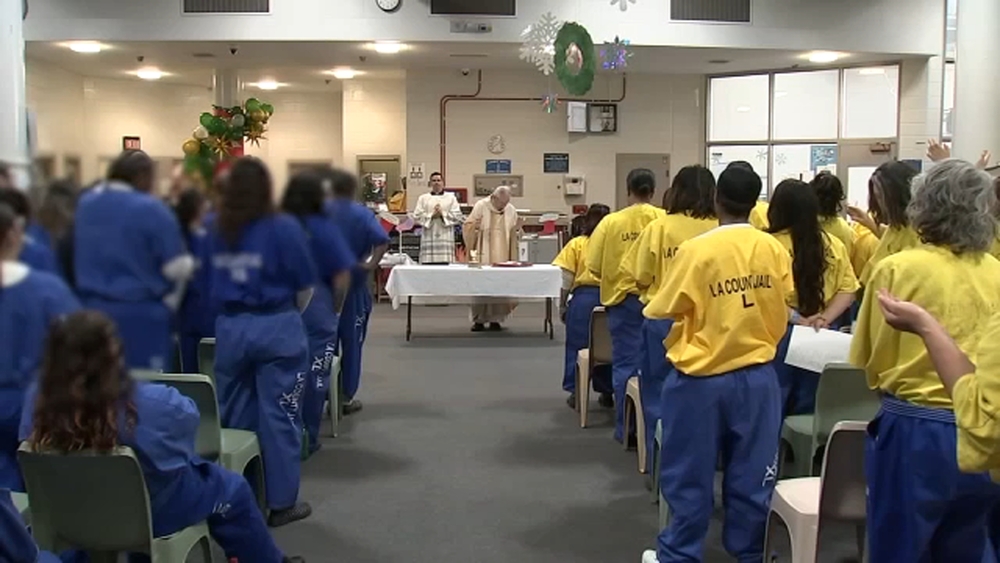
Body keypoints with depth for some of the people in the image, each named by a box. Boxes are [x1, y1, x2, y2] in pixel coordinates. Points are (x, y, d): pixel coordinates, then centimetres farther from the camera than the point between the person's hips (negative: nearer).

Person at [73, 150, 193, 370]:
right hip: (141, 314, -6)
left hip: (94, 310, 6)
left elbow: (77, 261, 17)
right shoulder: (150, 209, -14)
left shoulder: (85, 204, 7)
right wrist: (170, 301, 3)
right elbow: (178, 267, -14)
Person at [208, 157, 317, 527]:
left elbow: (212, 280, 10)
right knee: (279, 415, 3)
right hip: (276, 328, -4)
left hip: (229, 328, 4)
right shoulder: (284, 228, -10)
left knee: (234, 416, 14)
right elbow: (305, 285, -5)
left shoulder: (216, 231, 1)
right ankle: (280, 502, 10)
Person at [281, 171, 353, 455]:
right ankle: (307, 438, 14)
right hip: (315, 308, -3)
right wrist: (336, 310, 4)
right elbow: (341, 276, -8)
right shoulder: (324, 228, -7)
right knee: (313, 374, 8)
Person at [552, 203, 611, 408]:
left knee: (577, 345, 10)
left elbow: (567, 279, 0)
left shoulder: (577, 244, 2)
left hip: (584, 298, -1)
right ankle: (607, 390, 22)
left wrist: (562, 305, 8)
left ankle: (576, 391, 13)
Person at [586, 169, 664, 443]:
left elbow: (593, 265, -3)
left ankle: (626, 428, 9)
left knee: (626, 364, 6)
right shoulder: (665, 220, -4)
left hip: (624, 298, 0)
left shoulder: (612, 221, -3)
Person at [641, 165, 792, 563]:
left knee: (690, 475, 10)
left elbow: (661, 312, -8)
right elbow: (782, 315, 5)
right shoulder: (774, 249, -4)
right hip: (758, 376, 3)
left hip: (701, 379, -3)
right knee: (751, 474, 14)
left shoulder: (696, 250, -15)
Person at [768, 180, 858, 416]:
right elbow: (848, 289, 2)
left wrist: (795, 319, -15)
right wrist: (824, 318, -7)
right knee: (809, 411, 14)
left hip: (780, 333, -4)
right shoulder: (834, 245, 4)